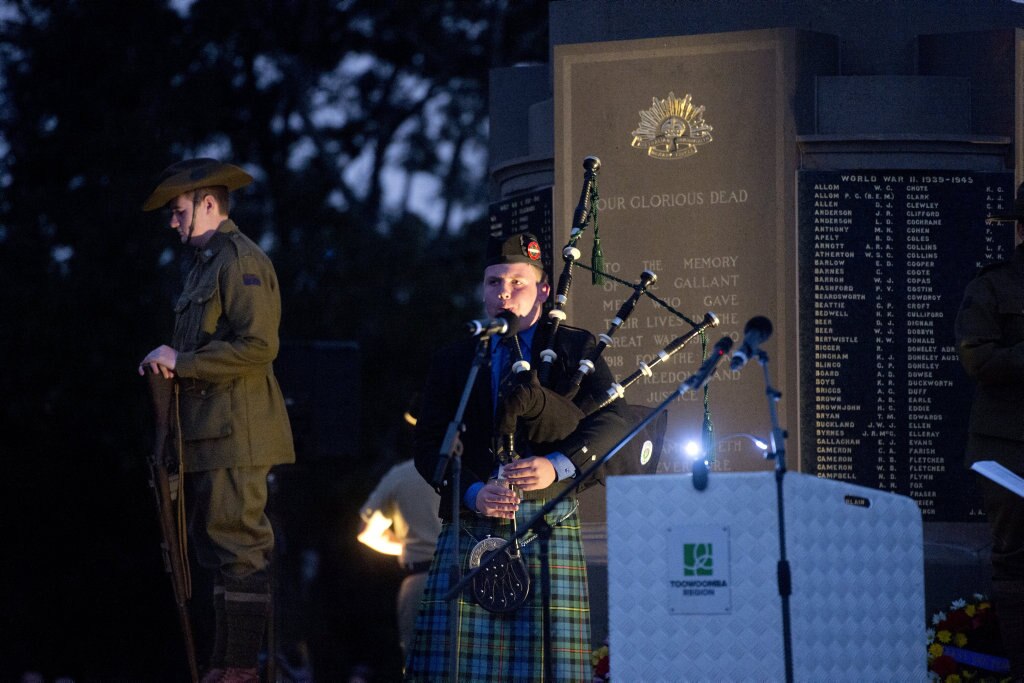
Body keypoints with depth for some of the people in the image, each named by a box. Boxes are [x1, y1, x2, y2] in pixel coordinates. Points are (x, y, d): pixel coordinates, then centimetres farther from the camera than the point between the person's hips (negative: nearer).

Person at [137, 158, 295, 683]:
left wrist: (180, 361, -17)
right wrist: (169, 364, 13)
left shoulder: (242, 261, -11)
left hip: (234, 434, -11)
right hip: (209, 433, 11)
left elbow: (257, 346, -20)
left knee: (239, 548, -9)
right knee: (216, 545, 12)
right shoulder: (205, 264, 21)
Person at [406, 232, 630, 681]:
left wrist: (558, 465, -19)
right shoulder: (453, 362, 16)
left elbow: (613, 421, -2)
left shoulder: (576, 349, 11)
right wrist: (473, 492, -11)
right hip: (469, 530, 2)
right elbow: (430, 447, 8)